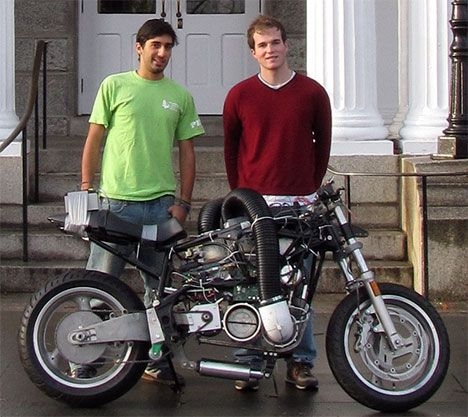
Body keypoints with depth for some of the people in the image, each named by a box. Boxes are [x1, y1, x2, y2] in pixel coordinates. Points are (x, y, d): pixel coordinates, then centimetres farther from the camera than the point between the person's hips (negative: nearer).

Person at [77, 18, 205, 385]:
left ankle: (158, 361, 18)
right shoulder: (115, 86, 4)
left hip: (162, 203, 3)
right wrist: (86, 188, -1)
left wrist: (183, 202, 4)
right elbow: (94, 139, 6)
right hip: (115, 201, -2)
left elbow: (187, 152, 12)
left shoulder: (181, 96, 11)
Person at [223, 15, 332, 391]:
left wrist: (311, 189, 10)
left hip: (300, 204, 0)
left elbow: (323, 144, 13)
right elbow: (231, 147, 14)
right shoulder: (239, 95, 6)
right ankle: (247, 363, 9)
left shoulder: (313, 92, 5)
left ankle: (301, 363, 12)